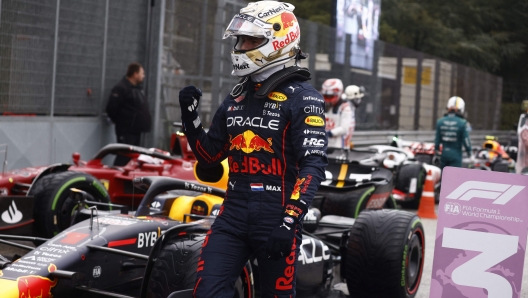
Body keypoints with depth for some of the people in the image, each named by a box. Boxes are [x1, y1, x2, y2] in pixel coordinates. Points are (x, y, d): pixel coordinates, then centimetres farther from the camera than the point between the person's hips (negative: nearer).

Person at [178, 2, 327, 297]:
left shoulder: (303, 98, -7)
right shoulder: (236, 98, 13)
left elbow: (313, 165, -15)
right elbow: (210, 156, 19)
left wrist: (290, 222, -22)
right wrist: (190, 115, 5)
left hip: (277, 217, -5)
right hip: (233, 214, 6)